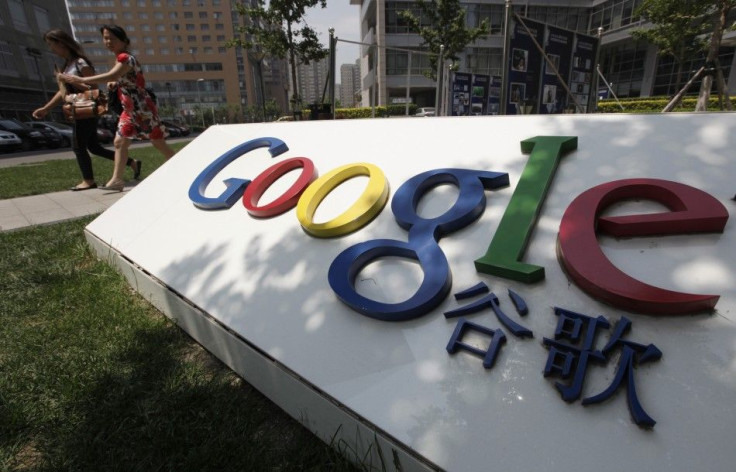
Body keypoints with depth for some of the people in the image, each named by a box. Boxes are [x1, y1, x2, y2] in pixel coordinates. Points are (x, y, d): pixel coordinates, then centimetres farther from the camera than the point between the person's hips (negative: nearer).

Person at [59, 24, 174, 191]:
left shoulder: (126, 58, -15)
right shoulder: (120, 59, 14)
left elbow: (111, 76, -30)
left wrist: (81, 80, -28)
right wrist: (113, 84, 7)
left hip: (143, 109, -9)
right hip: (129, 110, 9)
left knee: (159, 144, -3)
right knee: (119, 142, 5)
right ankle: (117, 179, 8)